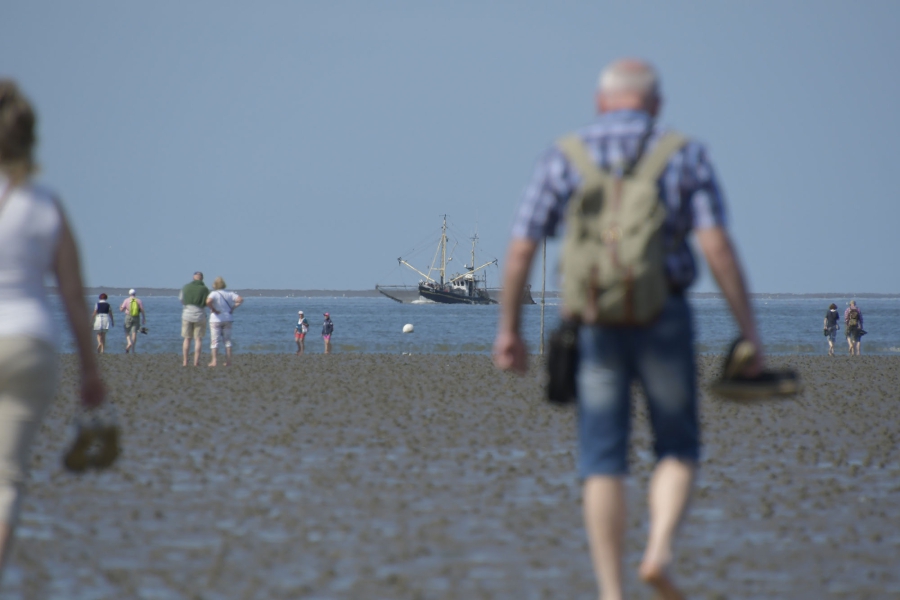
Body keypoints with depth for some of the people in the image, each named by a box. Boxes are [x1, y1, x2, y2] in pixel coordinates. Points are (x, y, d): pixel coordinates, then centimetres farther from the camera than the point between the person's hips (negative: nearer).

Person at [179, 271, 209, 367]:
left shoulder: (186, 287, -1)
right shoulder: (204, 289, -5)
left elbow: (181, 299, 8)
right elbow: (207, 303, -3)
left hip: (187, 315, 1)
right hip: (200, 315, -1)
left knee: (187, 339, 9)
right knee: (198, 339, 4)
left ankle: (184, 361, 4)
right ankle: (196, 361, -4)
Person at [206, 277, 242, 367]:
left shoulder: (214, 294, -12)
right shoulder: (229, 294, 1)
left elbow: (208, 301, -31)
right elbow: (240, 299, -5)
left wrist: (213, 310, -17)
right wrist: (233, 308, -1)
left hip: (216, 319, -4)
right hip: (228, 319, 4)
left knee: (215, 341, 0)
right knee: (227, 340, 11)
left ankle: (215, 361, -7)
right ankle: (228, 361, 8)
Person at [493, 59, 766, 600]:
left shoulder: (564, 159, 6)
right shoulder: (686, 156, 2)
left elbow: (521, 250, 1)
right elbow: (717, 245, -9)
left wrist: (509, 329, 10)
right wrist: (749, 332, -7)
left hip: (593, 326, 1)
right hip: (663, 319, -1)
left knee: (603, 464, 6)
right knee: (678, 451, 14)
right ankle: (660, 552, -11)